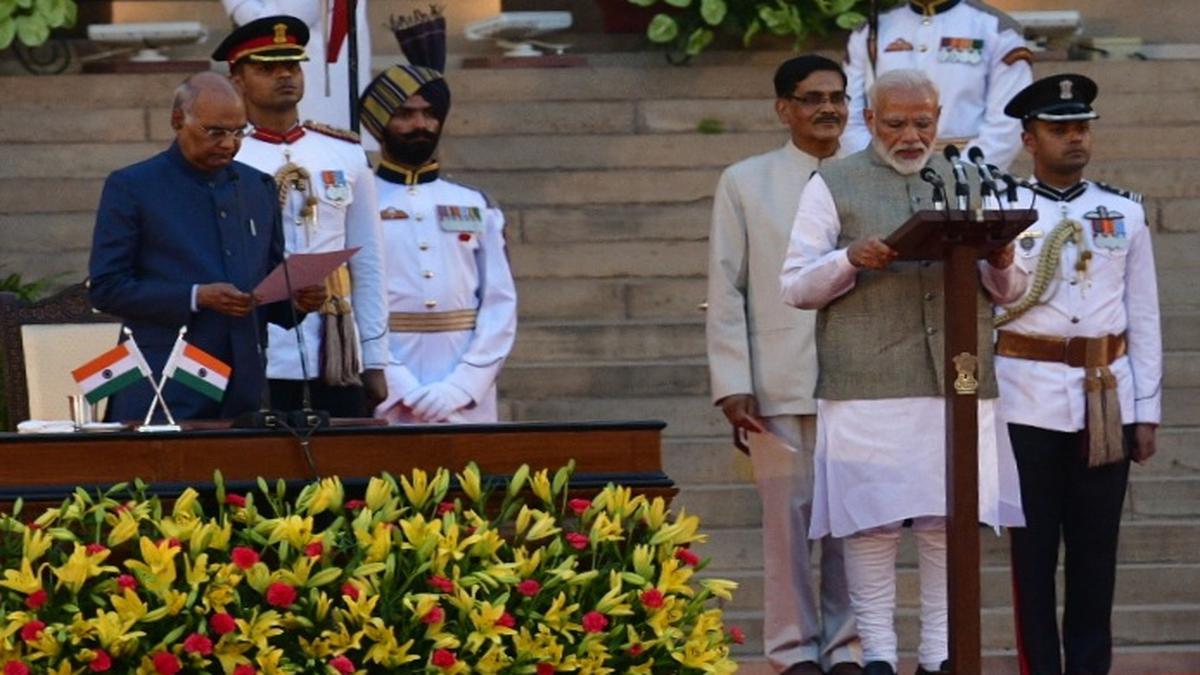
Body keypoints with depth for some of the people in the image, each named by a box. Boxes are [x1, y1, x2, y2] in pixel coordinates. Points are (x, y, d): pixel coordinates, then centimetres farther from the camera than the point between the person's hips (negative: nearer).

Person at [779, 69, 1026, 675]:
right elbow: (795, 286, 4)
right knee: (872, 522, -5)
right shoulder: (832, 186, 9)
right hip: (868, 389, -3)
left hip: (959, 384, 3)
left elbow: (1009, 292, 19)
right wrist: (850, 260, -13)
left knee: (950, 522, 1)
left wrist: (1002, 266, -4)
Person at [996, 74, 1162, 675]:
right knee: (1032, 546, 1)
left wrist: (1146, 411, 7)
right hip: (1029, 403, -2)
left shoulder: (1125, 214, 9)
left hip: (1107, 401, 2)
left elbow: (1144, 320, 10)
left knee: (1095, 546, 5)